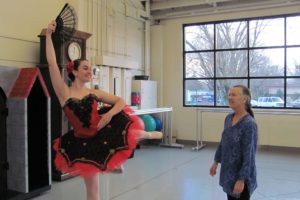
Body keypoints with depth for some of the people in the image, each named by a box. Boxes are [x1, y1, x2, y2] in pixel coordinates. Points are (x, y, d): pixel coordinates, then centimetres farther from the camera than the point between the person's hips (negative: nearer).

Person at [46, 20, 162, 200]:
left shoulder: (95, 92, 0)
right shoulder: (64, 92, -9)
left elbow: (121, 101, 1)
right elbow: (52, 63, -17)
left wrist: (110, 114, -19)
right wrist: (49, 35, -20)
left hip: (105, 131, 2)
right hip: (86, 143, -2)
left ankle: (149, 135, 40)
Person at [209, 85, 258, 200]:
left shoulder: (249, 124, -21)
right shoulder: (228, 118, 2)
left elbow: (248, 155, -22)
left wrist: (241, 180, -22)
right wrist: (216, 162, 16)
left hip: (241, 175, -7)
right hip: (228, 171, 7)